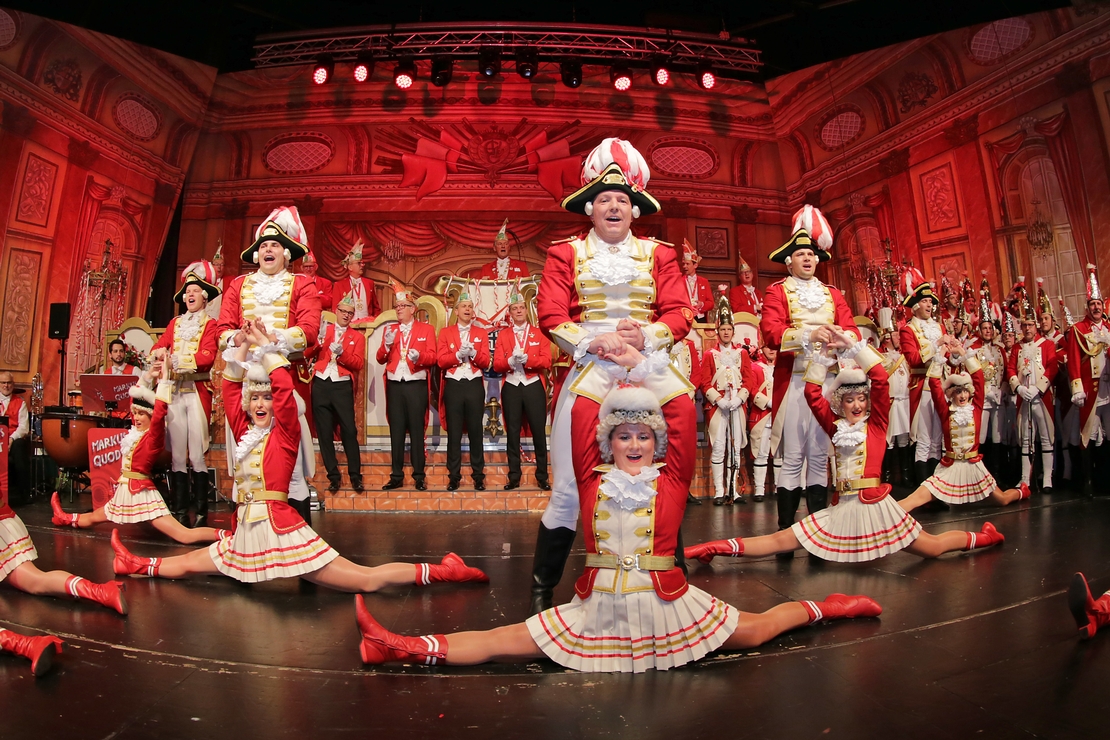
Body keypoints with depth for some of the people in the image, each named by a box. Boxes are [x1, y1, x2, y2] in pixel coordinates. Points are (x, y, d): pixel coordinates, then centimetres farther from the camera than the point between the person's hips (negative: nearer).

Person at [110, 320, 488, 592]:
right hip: (245, 532, 7)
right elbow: (230, 387, 15)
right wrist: (244, 344, 9)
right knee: (187, 564, 23)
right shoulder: (243, 431, 14)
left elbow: (284, 389, -14)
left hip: (280, 528, -6)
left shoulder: (285, 433, -2)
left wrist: (267, 345, -4)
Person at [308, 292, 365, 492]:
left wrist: (342, 353, -16)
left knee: (349, 431, -4)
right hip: (321, 384, 2)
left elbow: (358, 364, -2)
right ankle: (333, 476, 12)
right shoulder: (323, 331, 14)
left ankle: (355, 476, 3)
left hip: (343, 386, -2)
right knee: (324, 432, 4)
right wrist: (318, 340, -14)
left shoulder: (357, 337, 10)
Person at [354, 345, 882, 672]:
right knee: (504, 641, -3)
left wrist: (643, 368, 1)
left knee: (753, 631, 14)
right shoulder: (593, 480, 4)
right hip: (599, 608, 1)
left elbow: (683, 419, -4)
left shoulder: (672, 480, 1)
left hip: (665, 605, 0)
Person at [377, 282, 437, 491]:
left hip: (416, 385, -3)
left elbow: (432, 357, -3)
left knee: (416, 430, 0)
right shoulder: (390, 330, 15)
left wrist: (419, 356, -23)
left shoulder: (426, 329, 6)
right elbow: (380, 359, 8)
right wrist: (386, 345, -10)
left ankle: (419, 477, 6)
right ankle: (396, 476, 11)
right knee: (396, 431, 5)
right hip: (394, 385, 3)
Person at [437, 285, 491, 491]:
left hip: (475, 385, 0)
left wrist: (473, 353, -17)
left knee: (475, 431, 3)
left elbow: (486, 362, 1)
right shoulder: (445, 332, 8)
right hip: (453, 385, 0)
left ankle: (478, 475, 10)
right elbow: (441, 360, -2)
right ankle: (454, 476, 9)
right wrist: (459, 354, -17)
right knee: (454, 431, 3)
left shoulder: (481, 333, 10)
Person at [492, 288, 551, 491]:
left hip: (534, 386, -1)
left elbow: (546, 361, -4)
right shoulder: (503, 334, 9)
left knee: (539, 431, 1)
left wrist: (526, 359, -18)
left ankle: (542, 476, 11)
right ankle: (514, 477, 13)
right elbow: (496, 364, 1)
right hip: (511, 387, 1)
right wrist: (511, 361, -18)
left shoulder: (539, 333, 7)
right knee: (512, 432, 5)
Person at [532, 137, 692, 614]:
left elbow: (679, 314, 4)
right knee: (569, 490, -1)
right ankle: (542, 588, 15)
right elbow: (551, 316, -2)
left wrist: (646, 336, -14)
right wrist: (595, 341, -16)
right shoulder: (566, 254, 8)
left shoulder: (657, 254, 13)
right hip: (587, 376, -2)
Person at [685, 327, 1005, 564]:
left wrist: (852, 346, -10)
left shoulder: (876, 423, 2)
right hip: (842, 507, 2)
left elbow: (881, 379, -10)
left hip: (874, 504, -2)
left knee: (933, 547, 8)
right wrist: (827, 353, -3)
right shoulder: (835, 425, 8)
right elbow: (812, 392, 1)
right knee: (782, 540, -7)